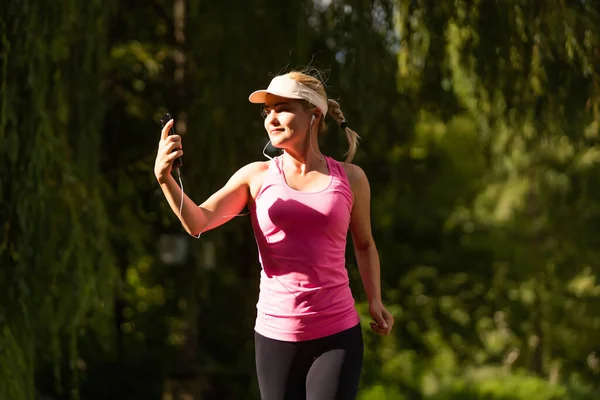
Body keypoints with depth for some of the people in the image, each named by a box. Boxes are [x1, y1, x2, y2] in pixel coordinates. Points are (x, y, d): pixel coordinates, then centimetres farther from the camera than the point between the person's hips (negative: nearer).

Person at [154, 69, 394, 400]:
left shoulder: (349, 178, 5)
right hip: (275, 335, 1)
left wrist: (374, 300, 9)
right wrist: (165, 178, -27)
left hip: (336, 336, -1)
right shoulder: (257, 177, 3)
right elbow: (198, 222, -11)